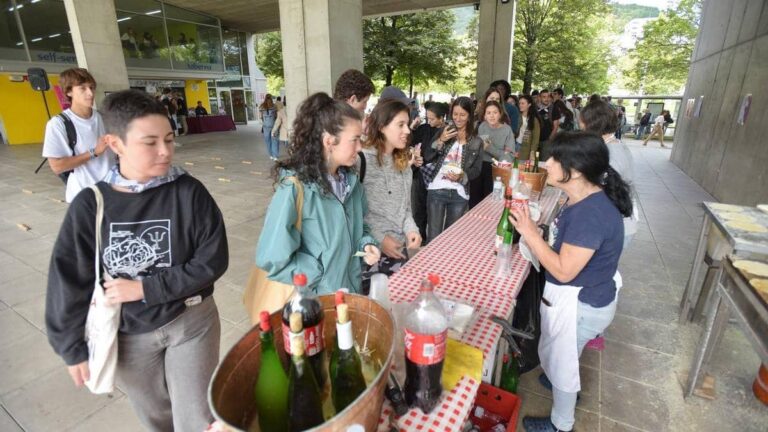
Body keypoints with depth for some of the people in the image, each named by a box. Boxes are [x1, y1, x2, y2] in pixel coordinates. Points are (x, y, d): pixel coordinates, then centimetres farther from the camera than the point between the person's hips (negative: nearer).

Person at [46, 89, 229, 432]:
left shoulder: (189, 192, -16)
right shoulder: (90, 205, -12)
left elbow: (213, 261, -16)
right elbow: (69, 281, -3)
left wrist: (145, 288, -19)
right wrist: (72, 347, 3)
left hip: (190, 322, -1)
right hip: (126, 334, 2)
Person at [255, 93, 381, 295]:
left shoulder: (350, 179, -2)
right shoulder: (294, 187, -24)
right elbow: (273, 259, -24)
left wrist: (366, 243, -7)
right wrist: (325, 278, -16)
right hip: (314, 301, -6)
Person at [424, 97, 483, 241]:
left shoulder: (477, 142, 6)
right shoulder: (443, 132, 4)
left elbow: (476, 170, 6)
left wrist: (462, 176, -13)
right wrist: (440, 141, -16)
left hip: (460, 194, 1)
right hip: (437, 190, -1)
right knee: (433, 237, 1)